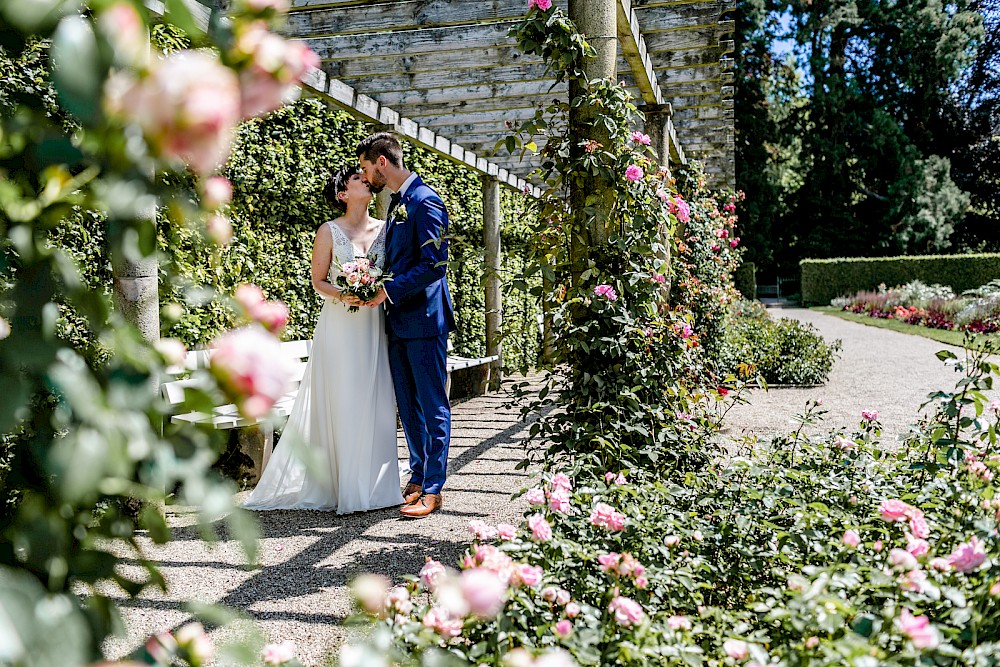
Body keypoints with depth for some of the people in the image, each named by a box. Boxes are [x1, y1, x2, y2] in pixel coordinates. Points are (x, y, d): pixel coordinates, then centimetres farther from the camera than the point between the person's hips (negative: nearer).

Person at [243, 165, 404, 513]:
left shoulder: (385, 229, 10)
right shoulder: (329, 231, 0)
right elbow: (318, 280, 2)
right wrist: (342, 296, -16)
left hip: (375, 327, 4)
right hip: (340, 325, -3)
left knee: (376, 404, 3)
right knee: (341, 404, -3)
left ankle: (374, 484, 14)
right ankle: (345, 488, 5)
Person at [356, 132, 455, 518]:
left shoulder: (425, 200, -12)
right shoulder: (397, 202, 16)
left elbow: (434, 264, -20)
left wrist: (389, 290, -19)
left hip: (424, 319, -9)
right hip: (399, 320, 9)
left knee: (432, 406, -1)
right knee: (408, 406, 14)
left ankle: (432, 489, 5)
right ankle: (418, 478, 25)